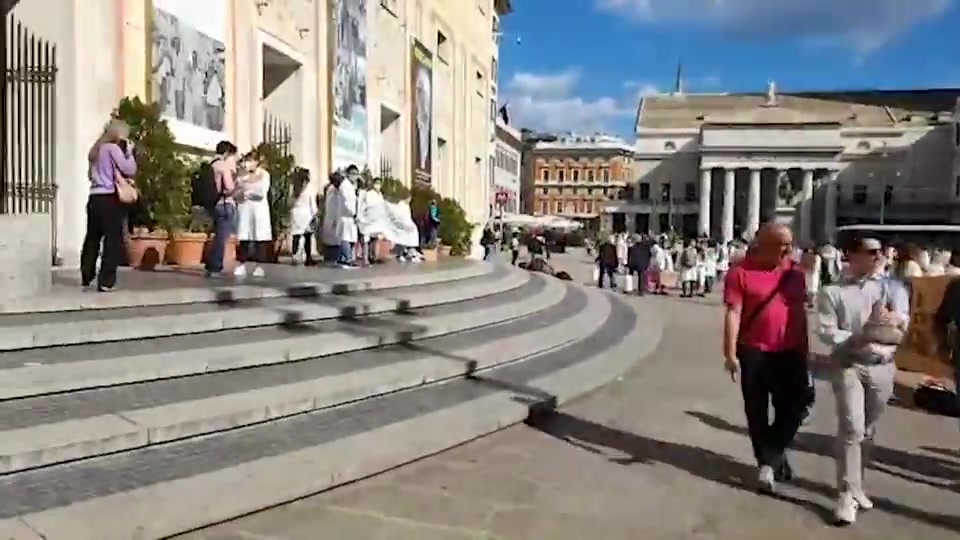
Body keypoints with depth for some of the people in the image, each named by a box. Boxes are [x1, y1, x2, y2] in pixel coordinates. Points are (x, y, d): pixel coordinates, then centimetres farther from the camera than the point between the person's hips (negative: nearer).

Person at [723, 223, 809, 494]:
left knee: (793, 408, 0)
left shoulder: (794, 273, 5)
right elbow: (733, 313, -11)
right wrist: (730, 354, -14)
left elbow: (800, 313, 12)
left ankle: (769, 461, 13)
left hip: (790, 353, 4)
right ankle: (772, 460, 27)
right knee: (757, 413, 8)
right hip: (754, 353, -3)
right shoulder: (741, 272, -9)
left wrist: (805, 351, 14)